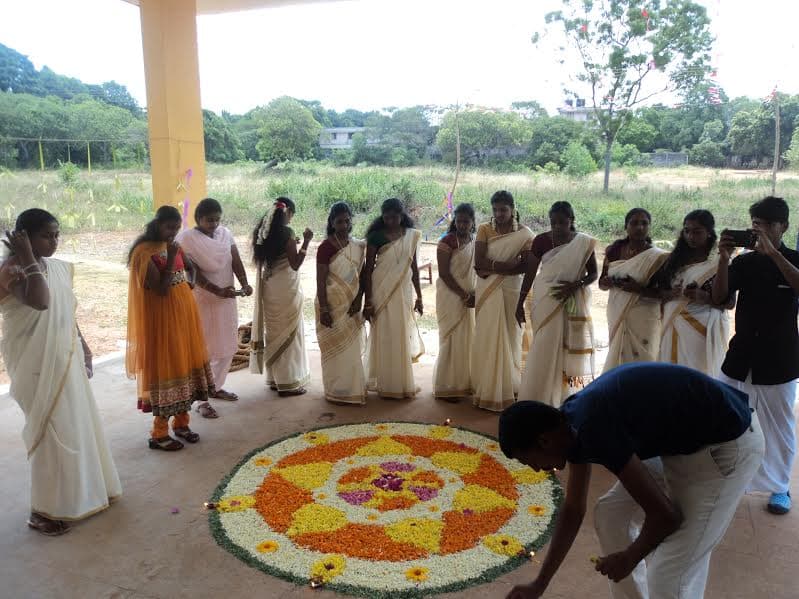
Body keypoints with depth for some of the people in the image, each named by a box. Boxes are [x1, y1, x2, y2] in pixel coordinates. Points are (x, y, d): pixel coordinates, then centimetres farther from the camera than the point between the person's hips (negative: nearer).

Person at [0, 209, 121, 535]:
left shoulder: (60, 267, 6)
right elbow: (40, 302, -36)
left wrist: (83, 347, 16)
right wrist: (28, 259, -28)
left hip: (65, 358, 8)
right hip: (37, 364, -8)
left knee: (76, 425, 17)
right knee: (50, 431, -1)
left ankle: (78, 492, 36)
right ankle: (43, 509, 15)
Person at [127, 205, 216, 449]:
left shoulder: (173, 245, 6)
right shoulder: (144, 253, -16)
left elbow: (190, 268, 23)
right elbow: (161, 289, -21)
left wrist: (191, 283, 3)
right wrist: (171, 257, -23)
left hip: (183, 313, 8)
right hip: (162, 317, -8)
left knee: (184, 364, 12)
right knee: (165, 366, -3)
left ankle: (181, 422, 26)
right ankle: (159, 433, 8)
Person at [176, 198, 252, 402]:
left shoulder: (225, 233, 5)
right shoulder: (187, 238, -12)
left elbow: (236, 261, -3)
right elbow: (194, 272, -18)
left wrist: (244, 283, -21)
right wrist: (217, 290, -30)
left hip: (226, 299, 6)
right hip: (202, 300, -6)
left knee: (226, 346, 13)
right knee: (203, 348, -1)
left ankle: (216, 387, 29)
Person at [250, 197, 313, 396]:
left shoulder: (262, 231, 7)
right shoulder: (286, 232, -15)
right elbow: (295, 264, -17)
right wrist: (306, 242, -13)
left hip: (268, 287, 8)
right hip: (285, 287, -7)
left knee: (273, 331, 15)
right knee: (288, 333, 0)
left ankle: (274, 378, 23)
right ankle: (288, 383, 4)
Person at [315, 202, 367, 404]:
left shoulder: (358, 245, 5)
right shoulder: (326, 246, -12)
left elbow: (362, 275, 5)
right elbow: (321, 281, -13)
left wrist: (358, 300, -8)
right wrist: (323, 310, -17)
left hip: (351, 306, 5)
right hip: (333, 305, -5)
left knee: (353, 347, 13)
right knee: (336, 349, 3)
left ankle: (352, 388, 27)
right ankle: (337, 392, 16)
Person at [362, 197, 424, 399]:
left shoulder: (412, 235, 5)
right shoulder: (376, 237, -6)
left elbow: (413, 266, 12)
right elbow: (368, 269, -6)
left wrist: (419, 296, 11)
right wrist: (368, 302, -10)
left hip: (404, 291, 3)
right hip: (382, 292, -3)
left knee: (403, 336, 10)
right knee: (385, 337, 1)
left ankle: (402, 383, 24)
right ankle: (387, 384, 13)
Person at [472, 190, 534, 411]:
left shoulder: (524, 234, -1)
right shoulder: (484, 230, 0)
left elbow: (526, 266, -10)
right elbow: (479, 263, -10)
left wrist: (492, 267, -14)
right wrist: (507, 264, -17)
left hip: (511, 291, 0)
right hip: (487, 291, 1)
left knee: (509, 337, 6)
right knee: (487, 338, 4)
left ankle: (508, 389, 18)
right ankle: (487, 390, 13)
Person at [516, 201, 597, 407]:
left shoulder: (585, 242, -3)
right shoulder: (541, 240, -5)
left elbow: (593, 274, 2)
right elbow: (529, 273, -2)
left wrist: (575, 285, -17)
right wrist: (520, 304, -3)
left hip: (574, 302, 1)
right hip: (546, 301, -1)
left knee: (567, 348, 6)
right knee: (544, 349, -3)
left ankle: (560, 396, 18)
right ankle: (538, 399, 5)